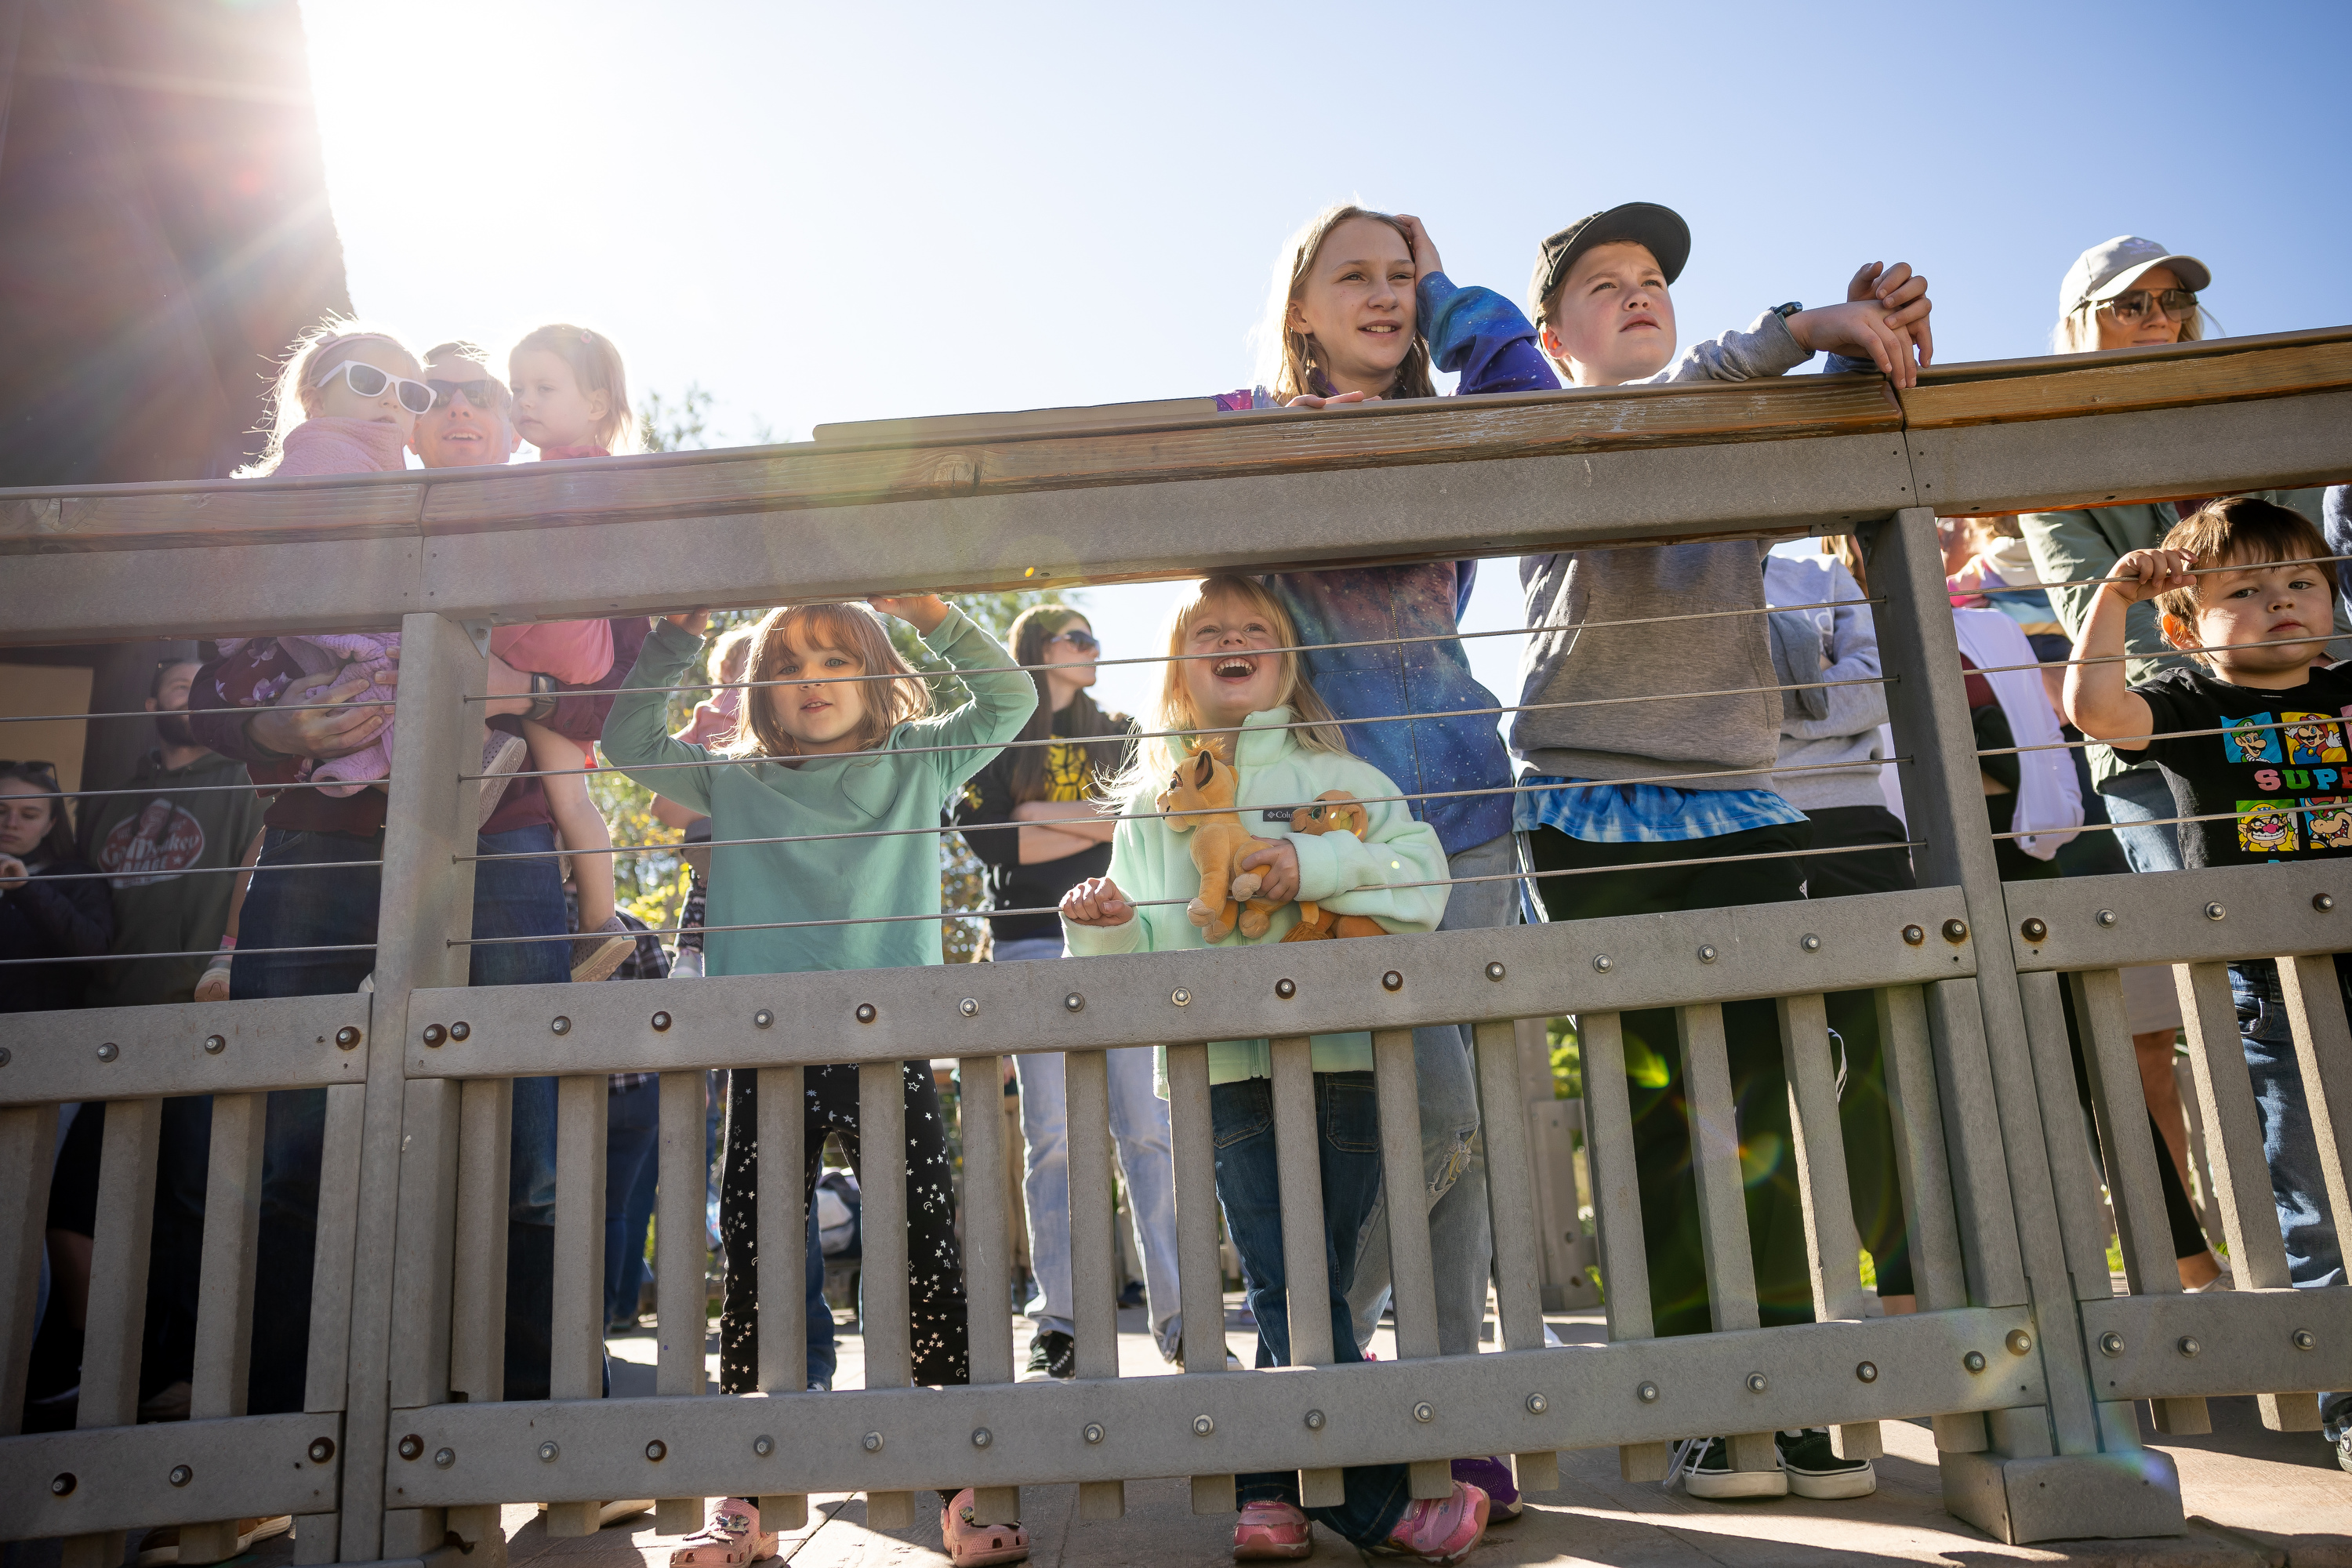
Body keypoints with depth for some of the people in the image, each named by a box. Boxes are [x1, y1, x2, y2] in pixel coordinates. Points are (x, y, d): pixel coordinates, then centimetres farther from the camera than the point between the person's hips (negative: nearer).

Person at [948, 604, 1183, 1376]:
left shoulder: (1118, 734, 19)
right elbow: (987, 837, -6)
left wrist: (1048, 814, -4)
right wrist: (1100, 825, -5)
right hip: (1034, 944, -2)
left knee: (1149, 1129, -4)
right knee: (1053, 1137, -3)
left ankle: (1178, 1312, 0)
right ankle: (1059, 1320, 3)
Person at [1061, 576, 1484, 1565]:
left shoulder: (1334, 775, 12)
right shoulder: (1151, 798, 14)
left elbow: (1422, 875, -1)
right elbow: (1152, 948, 12)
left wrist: (1316, 866, -13)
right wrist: (1109, 925, -9)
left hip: (1338, 1054, 0)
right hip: (1224, 1066, 0)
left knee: (1306, 1282, 3)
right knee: (1286, 1283, -5)